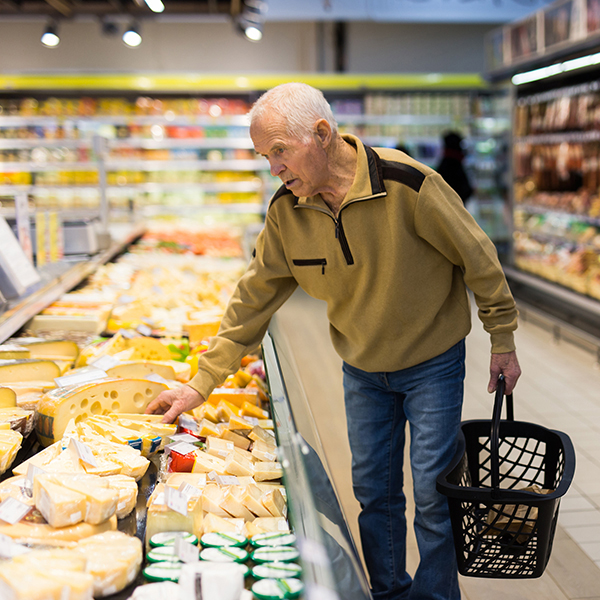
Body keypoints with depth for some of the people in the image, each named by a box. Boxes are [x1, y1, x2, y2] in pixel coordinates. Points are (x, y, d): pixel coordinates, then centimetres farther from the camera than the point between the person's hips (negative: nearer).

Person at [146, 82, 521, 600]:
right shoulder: (286, 212, -11)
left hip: (433, 363, -4)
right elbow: (253, 300, -5)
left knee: (433, 494, 2)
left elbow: (476, 257, -14)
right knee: (373, 490, 13)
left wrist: (503, 342, -5)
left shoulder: (405, 183, -25)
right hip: (362, 370, 4)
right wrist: (201, 383, -6)